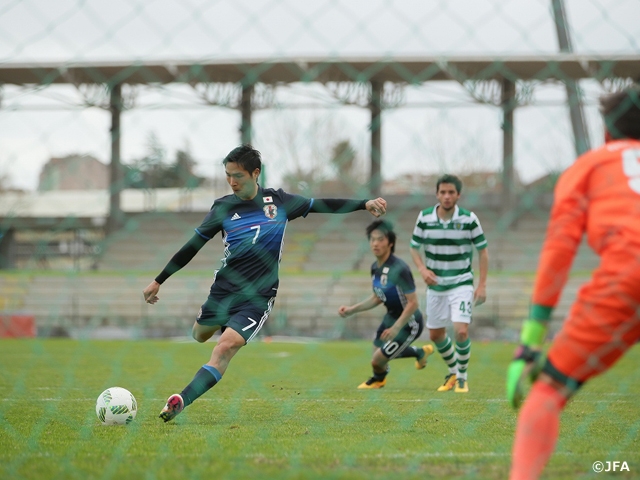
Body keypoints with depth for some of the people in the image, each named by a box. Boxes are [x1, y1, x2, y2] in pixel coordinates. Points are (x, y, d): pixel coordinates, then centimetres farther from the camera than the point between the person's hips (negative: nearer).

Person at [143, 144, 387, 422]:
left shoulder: (278, 201, -1)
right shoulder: (224, 207, -2)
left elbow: (320, 205, 10)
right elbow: (193, 246, 4)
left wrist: (365, 204, 5)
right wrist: (159, 281, 5)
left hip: (257, 297, -3)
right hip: (223, 289, 3)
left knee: (225, 348, -21)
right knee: (199, 336, 20)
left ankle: (181, 402, -27)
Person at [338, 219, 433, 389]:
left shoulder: (400, 269, -30)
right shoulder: (375, 267, -3)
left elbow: (413, 303, -28)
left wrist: (396, 328, -30)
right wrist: (351, 310, 5)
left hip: (408, 322, -8)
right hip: (391, 316, 8)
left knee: (378, 360, -2)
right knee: (378, 350, 22)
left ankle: (378, 379, 36)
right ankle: (420, 352, 45)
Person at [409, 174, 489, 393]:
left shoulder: (469, 219, -11)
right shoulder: (424, 218, -6)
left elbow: (482, 250, -2)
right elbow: (415, 247, 5)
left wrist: (482, 284, -6)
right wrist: (422, 269, -14)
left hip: (462, 283, -3)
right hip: (435, 285, 3)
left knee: (461, 331, -17)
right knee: (435, 334, 10)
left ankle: (462, 377, 5)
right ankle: (453, 371, 36)